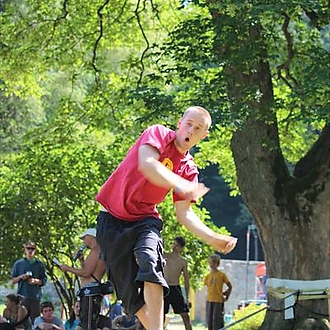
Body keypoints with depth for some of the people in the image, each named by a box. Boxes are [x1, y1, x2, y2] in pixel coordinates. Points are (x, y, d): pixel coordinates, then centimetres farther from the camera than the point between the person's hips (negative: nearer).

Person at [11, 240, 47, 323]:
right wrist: (21, 277, -7)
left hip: (35, 297, 0)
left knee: (35, 321, -5)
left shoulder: (39, 264, 12)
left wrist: (36, 281, -8)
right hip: (22, 296, 0)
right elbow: (13, 281, 12)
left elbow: (44, 281, 11)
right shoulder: (18, 264, 11)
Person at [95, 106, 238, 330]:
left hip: (145, 220, 2)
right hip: (113, 217, -2)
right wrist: (182, 186, -31)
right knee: (130, 290, -5)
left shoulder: (189, 169, 6)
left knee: (149, 261, -29)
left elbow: (184, 214, 7)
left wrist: (213, 238, -6)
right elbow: (146, 164, -26)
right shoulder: (158, 134, -7)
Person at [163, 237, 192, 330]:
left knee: (185, 315, -6)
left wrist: (187, 297, 2)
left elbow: (186, 279, 7)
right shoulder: (165, 256, 6)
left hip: (175, 289, 0)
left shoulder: (183, 262, 4)